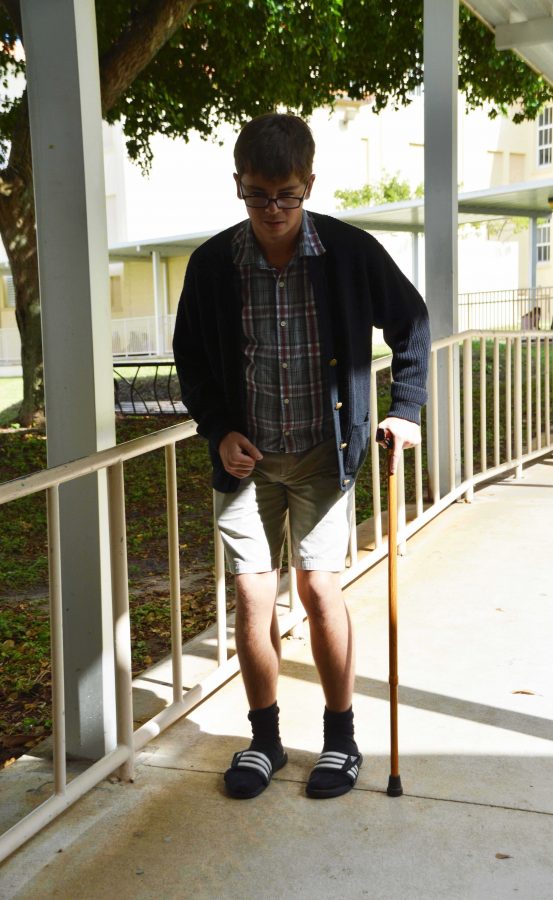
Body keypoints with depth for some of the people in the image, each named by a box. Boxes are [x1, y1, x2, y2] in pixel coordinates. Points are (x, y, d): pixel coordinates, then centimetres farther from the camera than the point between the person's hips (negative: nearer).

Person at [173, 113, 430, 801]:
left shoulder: (351, 252, -10)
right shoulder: (212, 264, -7)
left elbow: (411, 325, 5)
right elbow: (191, 357, 6)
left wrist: (406, 409, -1)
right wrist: (218, 431, -5)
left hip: (323, 454, -1)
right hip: (246, 457, 1)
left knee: (320, 590, -2)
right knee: (252, 597, 1)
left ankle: (340, 737, 19)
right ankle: (264, 738, 21)